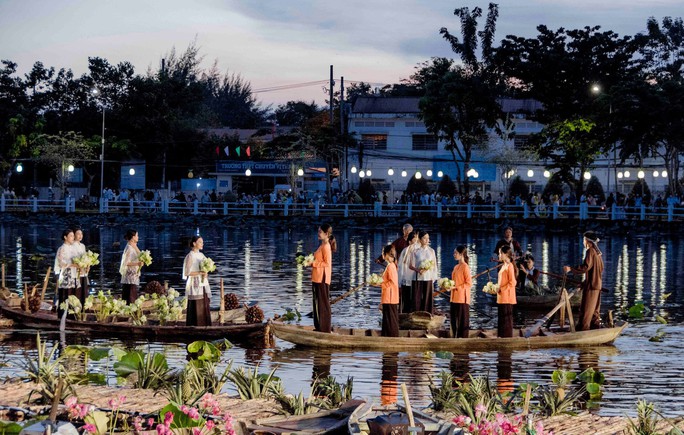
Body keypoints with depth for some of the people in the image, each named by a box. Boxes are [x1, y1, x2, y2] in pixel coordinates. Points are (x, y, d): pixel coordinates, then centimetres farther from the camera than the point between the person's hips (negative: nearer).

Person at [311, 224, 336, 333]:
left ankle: (325, 328, 0)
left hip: (322, 279, -10)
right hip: (317, 278, 10)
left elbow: (327, 263, -18)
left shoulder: (326, 247, -14)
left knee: (323, 303, -4)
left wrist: (314, 263, -17)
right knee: (317, 302, 13)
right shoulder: (322, 246, 15)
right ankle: (319, 326, 19)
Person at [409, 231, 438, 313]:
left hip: (428, 278, 1)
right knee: (417, 298, -3)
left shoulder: (431, 251, 8)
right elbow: (411, 266, 2)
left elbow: (434, 265, 9)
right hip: (418, 278, -1)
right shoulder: (415, 251, 3)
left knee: (427, 298, -1)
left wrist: (434, 278, 0)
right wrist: (417, 269, -18)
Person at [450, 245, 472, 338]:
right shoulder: (456, 267, 15)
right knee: (454, 319, 9)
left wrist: (456, 287, -19)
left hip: (462, 298, -8)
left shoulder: (465, 267, -10)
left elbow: (469, 283, -14)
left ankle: (462, 337, -1)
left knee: (462, 319, -4)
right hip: (454, 298, 8)